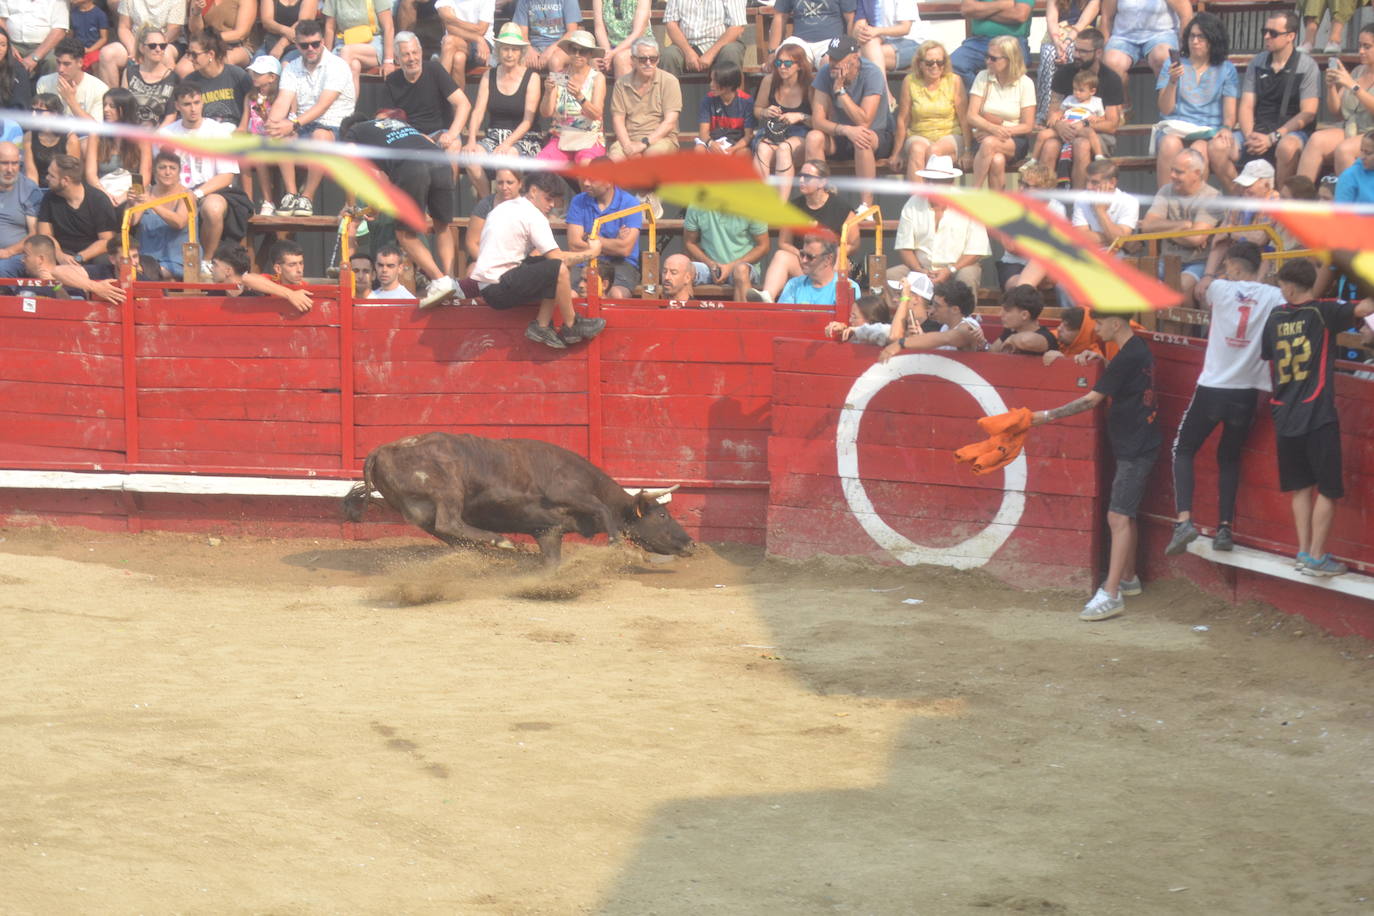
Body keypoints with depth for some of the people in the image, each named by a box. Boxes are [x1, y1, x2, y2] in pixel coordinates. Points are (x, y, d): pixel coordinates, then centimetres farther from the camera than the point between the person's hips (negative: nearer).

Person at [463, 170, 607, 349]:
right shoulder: (533, 215, -11)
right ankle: (571, 326, -3)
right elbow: (556, 257, -15)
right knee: (558, 268, -20)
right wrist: (591, 253, -2)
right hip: (499, 289, -10)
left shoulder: (504, 208, 19)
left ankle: (541, 326, 7)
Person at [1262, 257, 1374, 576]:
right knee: (1328, 489, 3)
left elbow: (1267, 358, 17)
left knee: (1302, 486, 16)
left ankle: (1304, 552, 14)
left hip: (1285, 418, 5)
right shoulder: (1323, 312, -9)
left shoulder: (1276, 317, 6)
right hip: (1317, 417, -5)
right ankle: (1316, 558, 0)